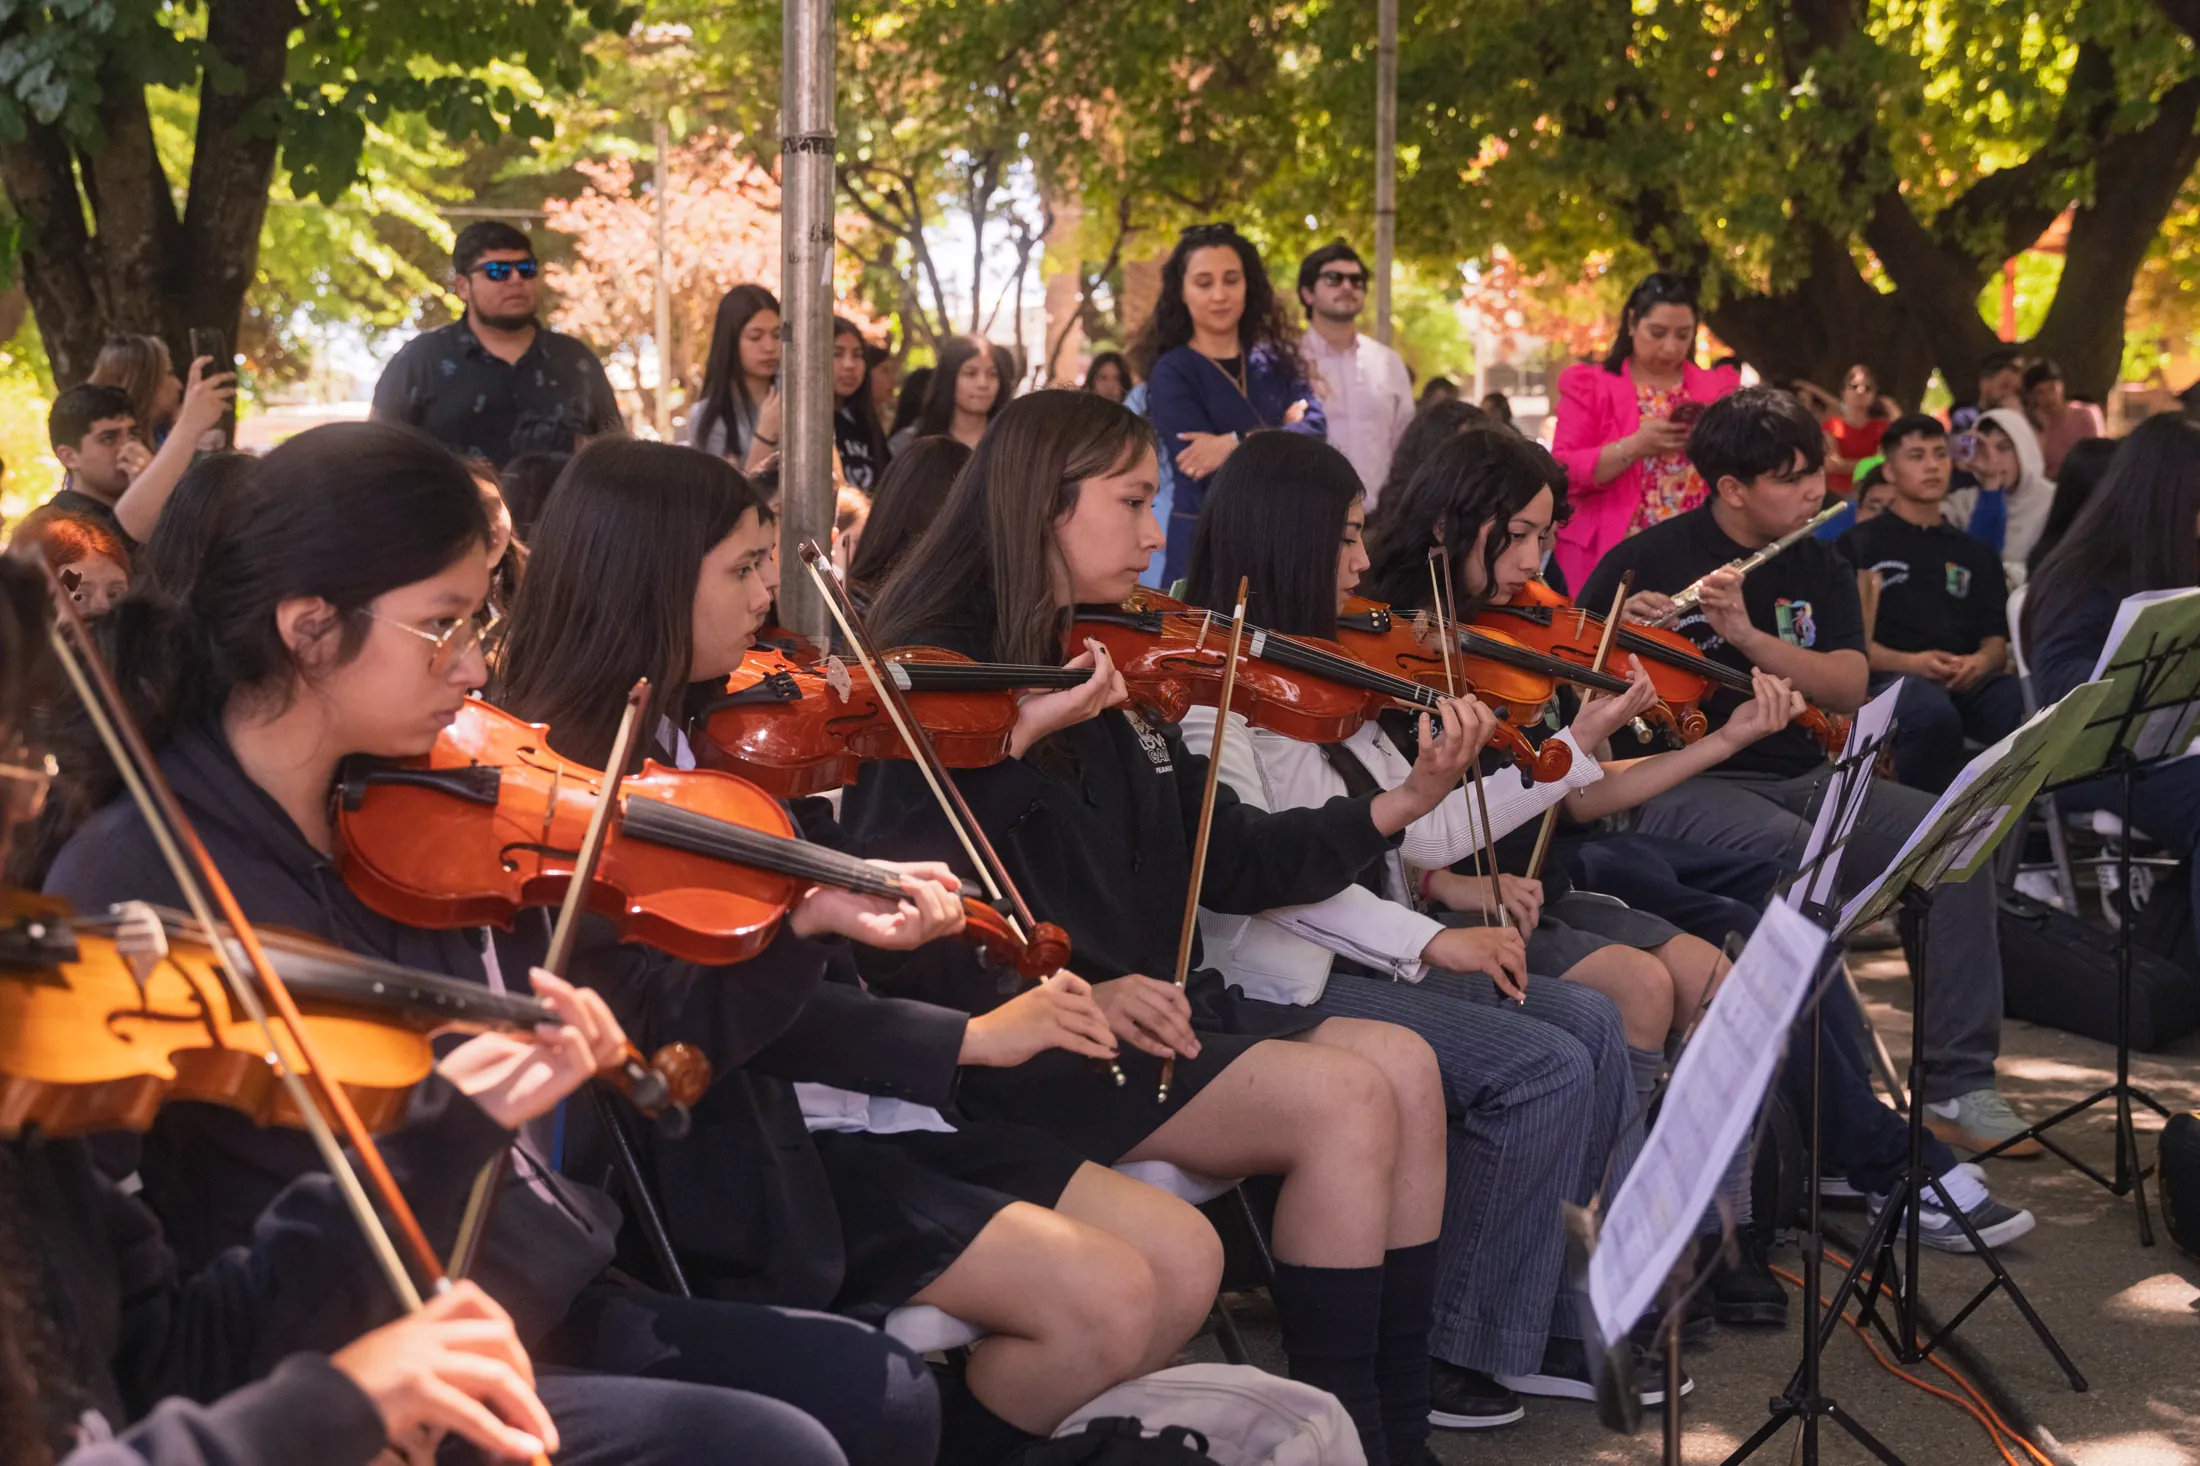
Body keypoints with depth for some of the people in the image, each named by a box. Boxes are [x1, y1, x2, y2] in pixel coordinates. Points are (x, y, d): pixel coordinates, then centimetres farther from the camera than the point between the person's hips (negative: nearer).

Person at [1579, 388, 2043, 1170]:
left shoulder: (1820, 569, 13)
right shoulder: (1647, 562, -2)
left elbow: (1848, 688, -2)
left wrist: (1748, 635, -16)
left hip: (1798, 774, 6)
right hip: (1684, 784, -5)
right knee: (1797, 852, -36)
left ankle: (1959, 1084, -10)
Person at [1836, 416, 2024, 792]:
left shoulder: (1976, 554, 28)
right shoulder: (1859, 546, 14)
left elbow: (1997, 643, 19)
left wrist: (1982, 662, -6)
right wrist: (1910, 662, -14)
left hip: (1967, 682, 3)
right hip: (1891, 677, -3)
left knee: (2024, 706, -34)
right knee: (1933, 713, -41)